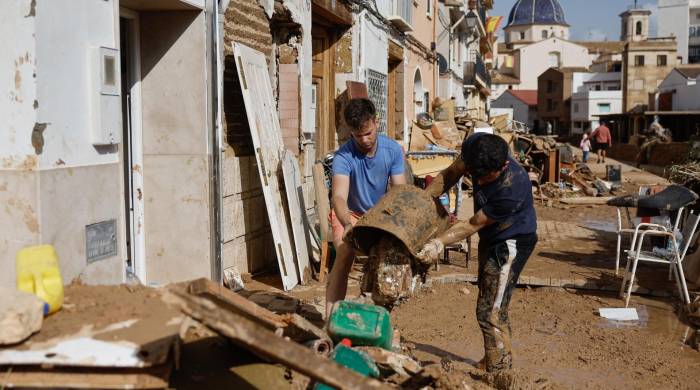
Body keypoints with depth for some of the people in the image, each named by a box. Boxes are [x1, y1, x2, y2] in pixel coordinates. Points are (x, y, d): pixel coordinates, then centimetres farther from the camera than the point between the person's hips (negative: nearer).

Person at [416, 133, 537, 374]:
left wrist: (439, 243, -33)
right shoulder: (475, 146, -23)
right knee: (494, 305, 24)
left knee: (490, 313, -11)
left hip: (512, 242, -8)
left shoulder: (512, 189, -39)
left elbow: (472, 226, -28)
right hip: (491, 237, 8)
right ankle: (500, 360, 44)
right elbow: (451, 174, -4)